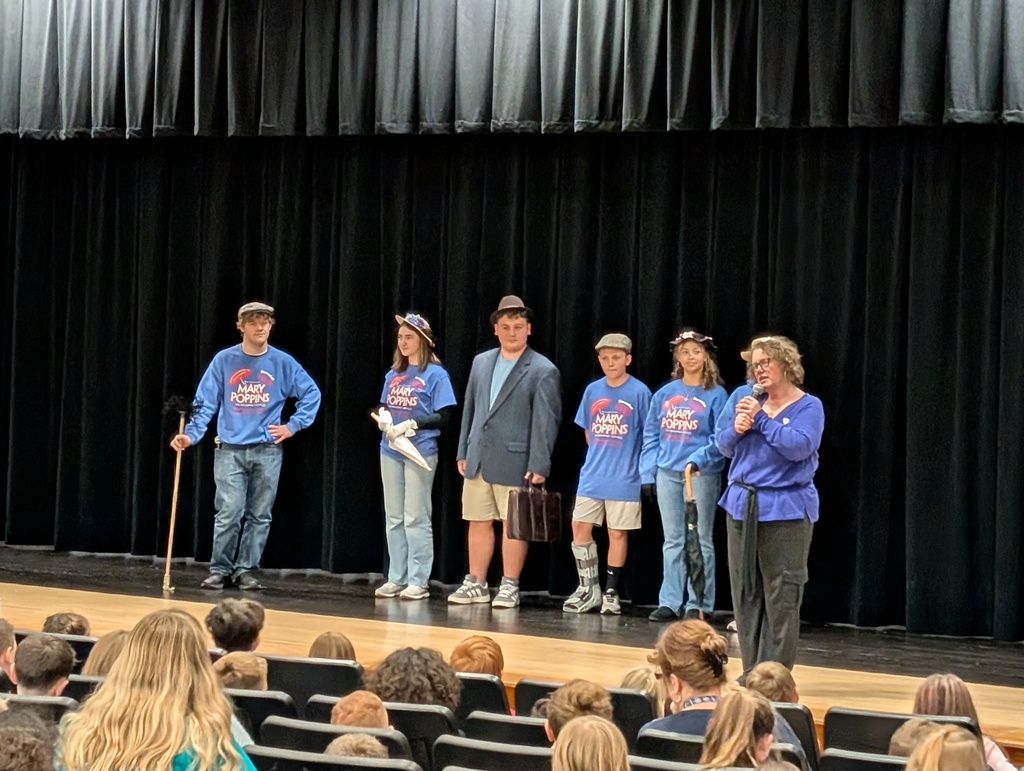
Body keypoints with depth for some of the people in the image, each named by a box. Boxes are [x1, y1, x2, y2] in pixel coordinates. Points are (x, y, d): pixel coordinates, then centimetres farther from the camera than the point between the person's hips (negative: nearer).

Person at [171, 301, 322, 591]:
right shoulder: (224, 360, 1)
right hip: (230, 450, -1)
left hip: (267, 451, 1)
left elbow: (312, 394, 11)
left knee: (259, 516, 4)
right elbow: (206, 402, 0)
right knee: (229, 513, -8)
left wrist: (294, 426, 3)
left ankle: (246, 570, 12)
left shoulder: (283, 363, 3)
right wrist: (191, 434, -11)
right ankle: (219, 569, 3)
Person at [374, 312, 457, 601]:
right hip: (390, 451, 6)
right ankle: (396, 578, 16)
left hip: (420, 452, -6)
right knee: (393, 518, 9)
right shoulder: (393, 374, 13)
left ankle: (418, 581, 0)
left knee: (416, 518, -4)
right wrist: (384, 418, -5)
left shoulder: (435, 374, -4)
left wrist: (411, 424, -18)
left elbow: (442, 417, -8)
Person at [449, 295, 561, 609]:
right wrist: (462, 452, 13)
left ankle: (509, 586, 9)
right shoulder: (481, 362, 12)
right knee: (478, 522, 10)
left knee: (513, 525, 1)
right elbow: (470, 410, 16)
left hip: (515, 462, -5)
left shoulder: (542, 371, -5)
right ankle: (476, 584, 18)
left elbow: (546, 421, -9)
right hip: (478, 459, 5)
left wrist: (539, 465, -14)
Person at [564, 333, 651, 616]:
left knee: (617, 533, 3)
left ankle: (611, 592, 13)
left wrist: (645, 469, -1)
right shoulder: (592, 390, 6)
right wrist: (599, 457, 14)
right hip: (592, 476, 4)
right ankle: (589, 588, 13)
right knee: (580, 528, 1)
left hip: (624, 478, -4)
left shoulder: (640, 392, -6)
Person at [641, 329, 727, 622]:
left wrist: (699, 459, -23)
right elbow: (651, 435, 10)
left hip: (702, 474, -4)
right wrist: (648, 472, 4)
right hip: (667, 473, 4)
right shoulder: (665, 394, 9)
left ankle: (698, 604, 6)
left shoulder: (716, 394, -2)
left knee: (700, 540, 2)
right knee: (673, 541, 9)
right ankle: (670, 602, 13)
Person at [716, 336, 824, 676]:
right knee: (745, 593, 8)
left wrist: (761, 419, -14)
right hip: (742, 506, 6)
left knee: (781, 596, -5)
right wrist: (736, 429, -8)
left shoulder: (808, 406, -3)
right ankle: (752, 670, 15)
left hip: (785, 510, -6)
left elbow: (799, 446, -18)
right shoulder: (750, 401, 13)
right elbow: (724, 446, 13)